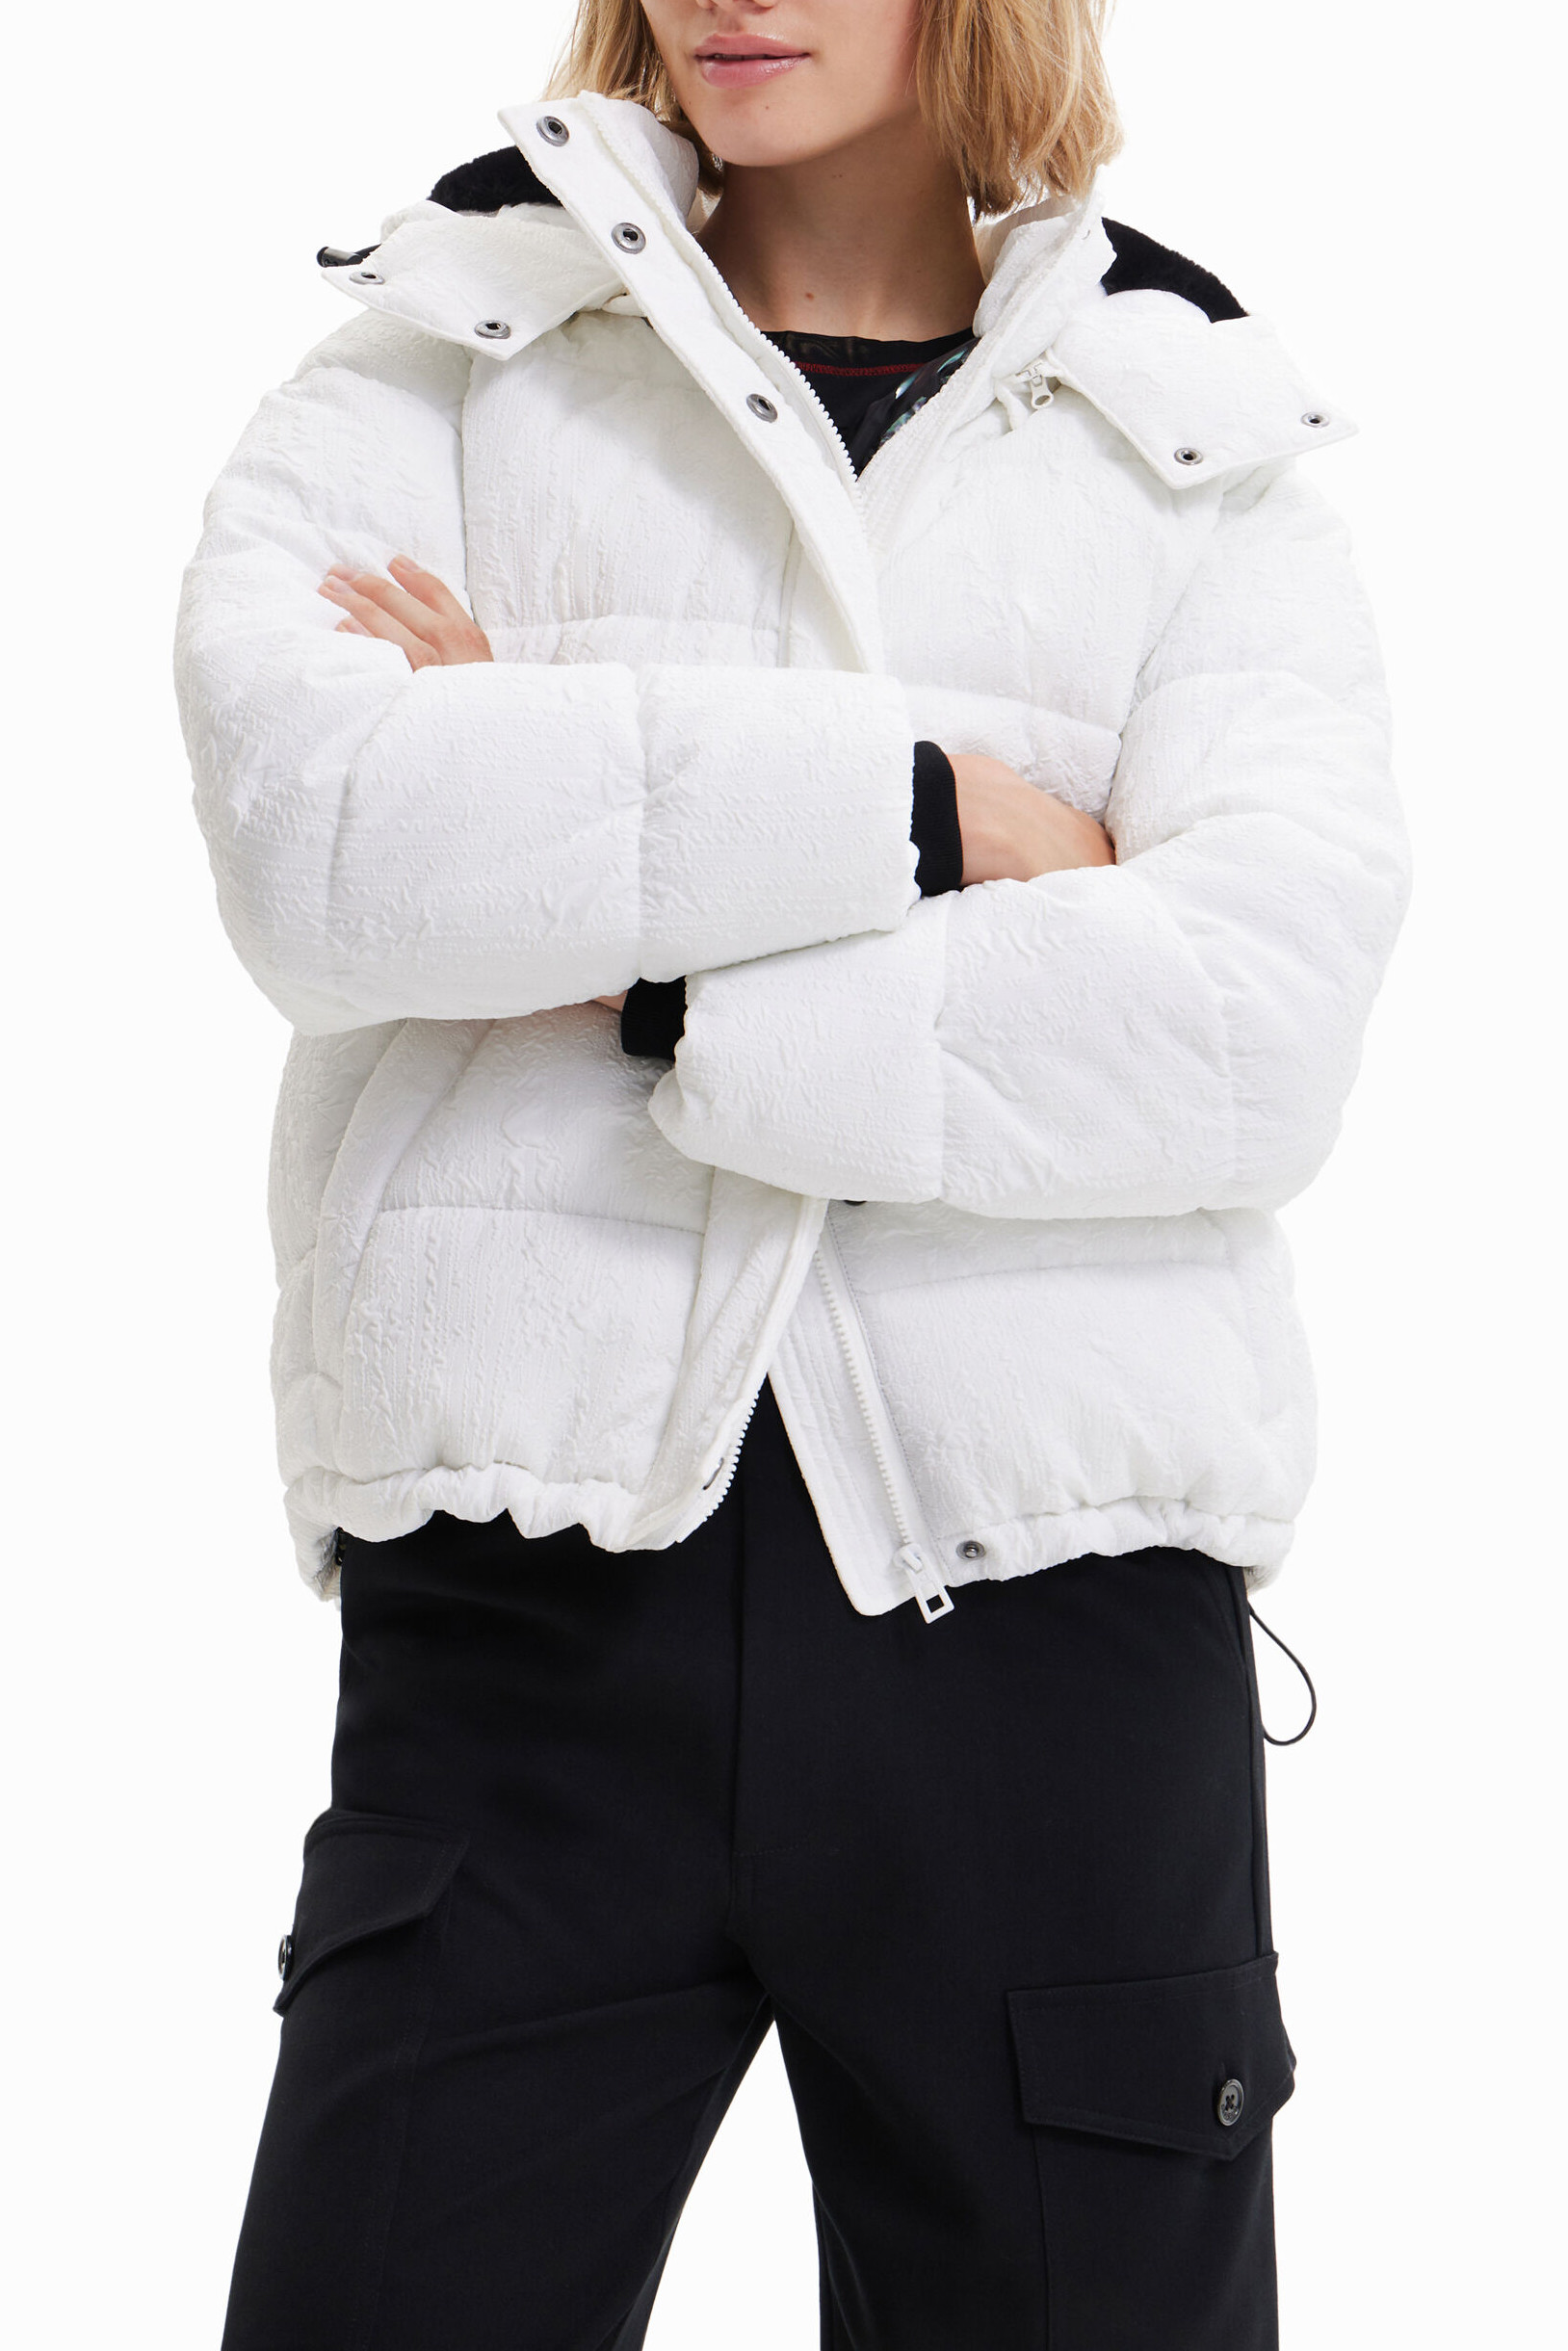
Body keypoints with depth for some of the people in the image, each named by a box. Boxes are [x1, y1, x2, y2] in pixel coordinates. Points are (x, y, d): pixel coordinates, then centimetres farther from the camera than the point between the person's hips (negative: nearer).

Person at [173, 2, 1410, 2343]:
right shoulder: (434, 373, 13)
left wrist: (663, 1002, -9)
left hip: (1046, 1585, 0)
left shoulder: (1201, 453, 12)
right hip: (533, 1591, 0)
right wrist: (926, 803, -8)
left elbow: (1265, 1024, -7)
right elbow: (311, 830, -9)